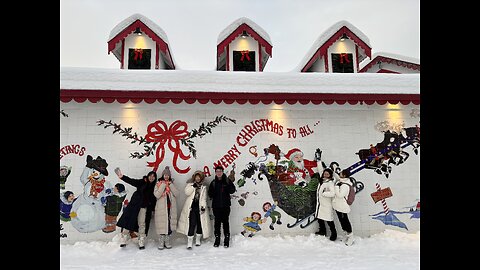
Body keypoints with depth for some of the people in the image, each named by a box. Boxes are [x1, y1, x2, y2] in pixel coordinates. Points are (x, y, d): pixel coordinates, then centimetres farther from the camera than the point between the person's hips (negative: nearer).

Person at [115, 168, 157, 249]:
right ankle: (123, 240, 3)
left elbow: (154, 199, 10)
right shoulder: (141, 182, 1)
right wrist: (122, 177, -24)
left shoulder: (154, 187, 8)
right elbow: (131, 181, -11)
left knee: (142, 224, 5)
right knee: (128, 221, -5)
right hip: (135, 206, -2)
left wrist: (153, 208, 3)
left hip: (144, 208, 2)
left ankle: (141, 242, 14)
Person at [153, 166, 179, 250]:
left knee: (169, 224, 4)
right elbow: (157, 195, -11)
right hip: (161, 208, -3)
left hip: (171, 208, 3)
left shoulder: (171, 184, 14)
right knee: (162, 225, -4)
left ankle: (167, 241, 16)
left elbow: (176, 194, -1)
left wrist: (170, 184, -6)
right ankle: (161, 242, 6)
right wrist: (163, 185, -11)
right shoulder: (158, 184, 5)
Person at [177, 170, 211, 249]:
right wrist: (193, 186, -17)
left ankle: (198, 240, 24)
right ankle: (189, 241, -3)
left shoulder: (203, 187, 9)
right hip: (191, 207, -2)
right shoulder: (190, 184, 7)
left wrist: (203, 206, -8)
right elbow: (187, 192, -10)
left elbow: (203, 198, 3)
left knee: (200, 223, 7)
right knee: (191, 224, -9)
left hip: (200, 207, 2)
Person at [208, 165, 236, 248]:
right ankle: (217, 239, 17)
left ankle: (227, 239, 11)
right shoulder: (213, 182, 5)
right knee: (217, 222, 6)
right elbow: (210, 194, 4)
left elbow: (232, 191, -6)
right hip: (216, 206, 2)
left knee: (225, 222, 3)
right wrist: (212, 192, -18)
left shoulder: (227, 181, 1)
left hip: (225, 205, -1)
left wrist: (230, 182, -23)